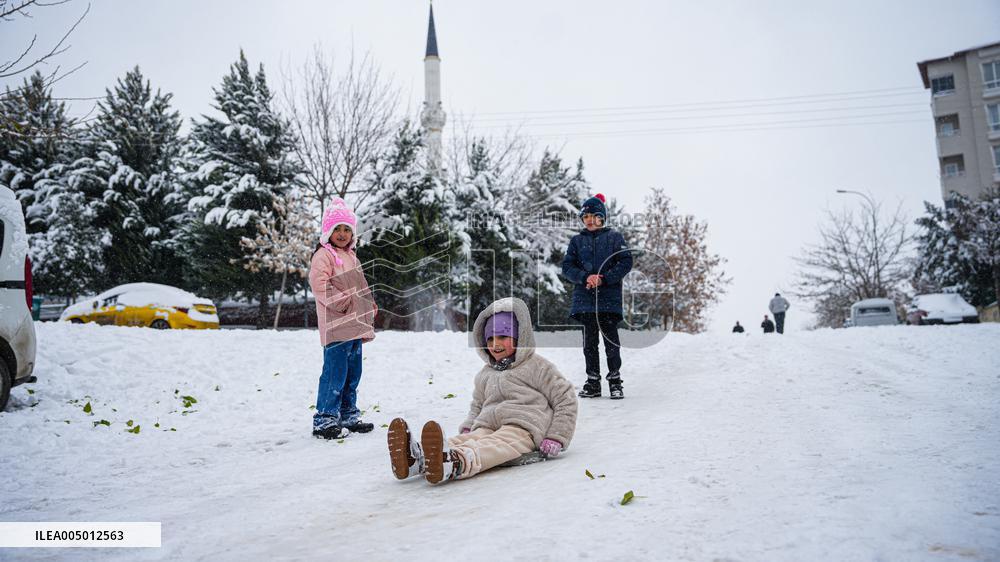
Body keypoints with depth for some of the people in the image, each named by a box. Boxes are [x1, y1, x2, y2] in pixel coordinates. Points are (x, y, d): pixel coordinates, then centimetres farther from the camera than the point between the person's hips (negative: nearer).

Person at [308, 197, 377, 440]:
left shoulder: (350, 256, 21)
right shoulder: (324, 255, -8)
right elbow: (319, 284, -20)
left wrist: (369, 306, 15)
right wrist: (344, 302, -19)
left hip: (354, 326, 9)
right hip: (336, 326, -9)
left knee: (353, 373, 14)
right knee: (335, 373, -8)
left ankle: (348, 416, 24)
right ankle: (324, 420, 0)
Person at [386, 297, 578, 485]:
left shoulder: (536, 366, 9)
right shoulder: (485, 374, 29)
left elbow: (565, 399, 5)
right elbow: (477, 405, 40)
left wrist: (556, 438, -4)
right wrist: (467, 427, 18)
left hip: (522, 429, -5)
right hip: (486, 427, 5)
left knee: (494, 445, -38)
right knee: (462, 441, -28)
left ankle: (454, 463, -70)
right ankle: (416, 457, -58)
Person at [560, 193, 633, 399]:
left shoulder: (614, 237, 5)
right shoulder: (577, 241, 11)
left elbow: (626, 263, -3)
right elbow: (567, 267, 5)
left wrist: (604, 279, -13)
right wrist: (585, 277, -13)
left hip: (609, 299, -2)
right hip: (585, 299, 2)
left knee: (611, 341, -1)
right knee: (589, 342, 6)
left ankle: (615, 381, 12)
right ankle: (593, 382, 15)